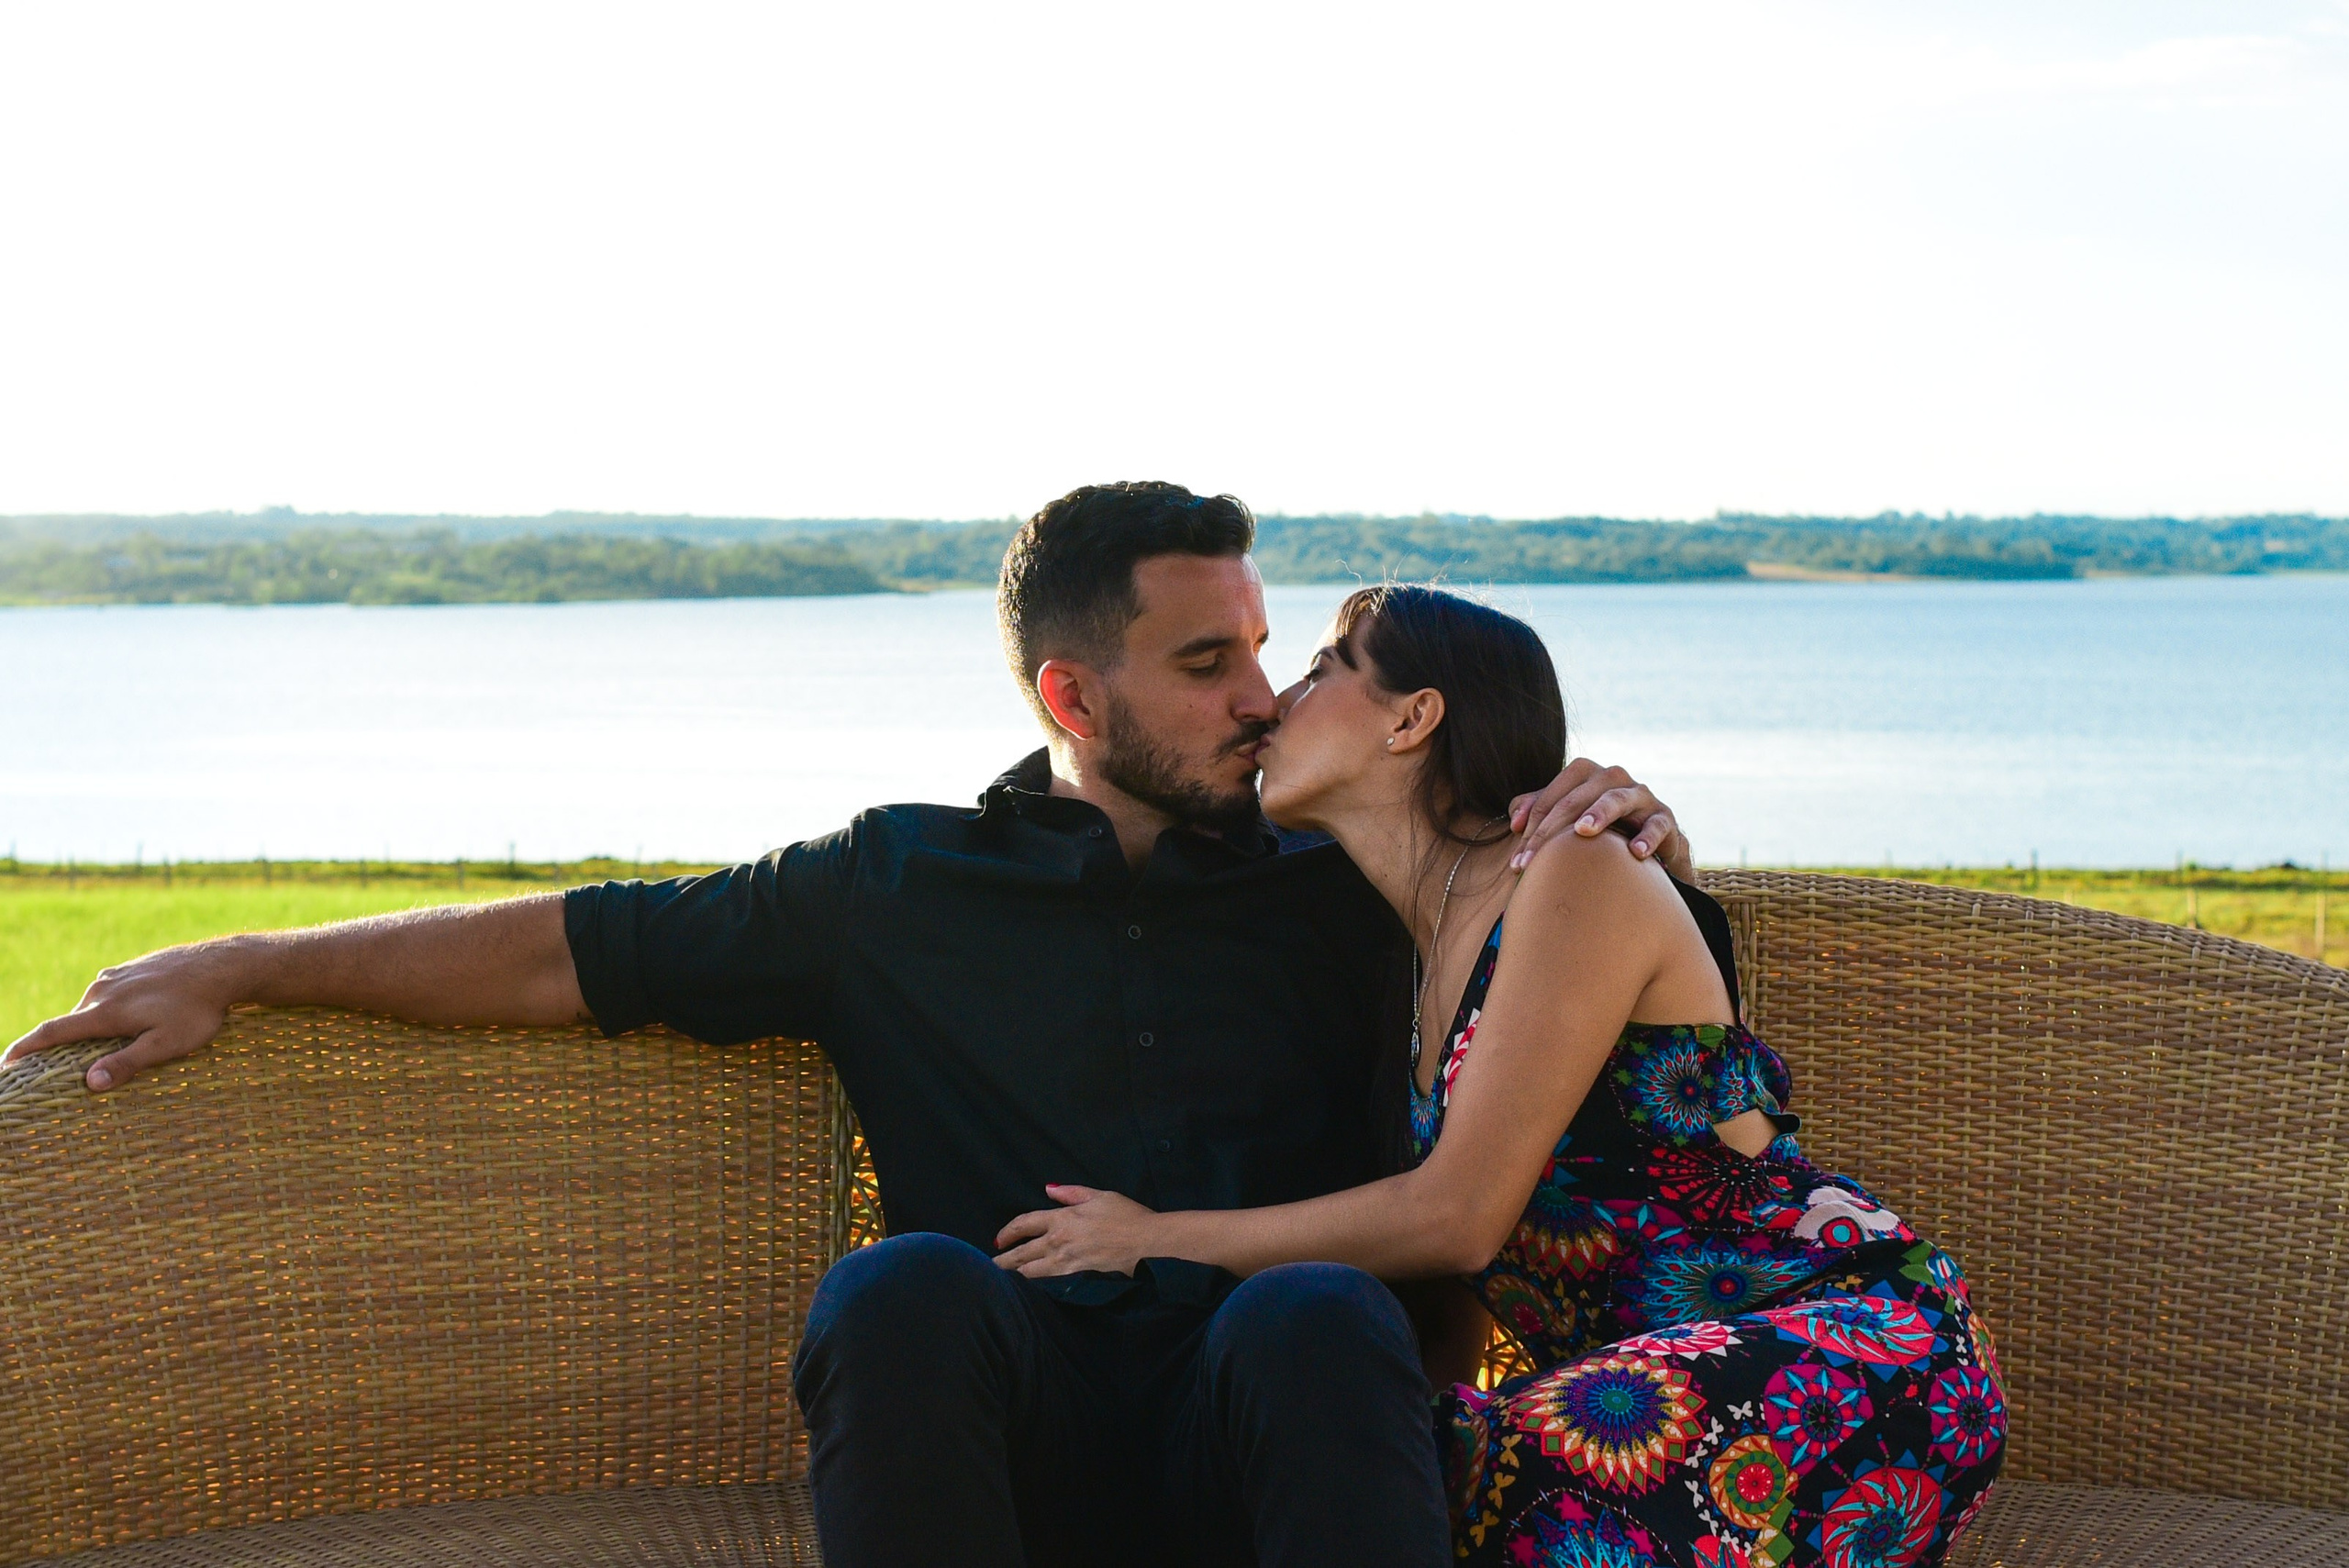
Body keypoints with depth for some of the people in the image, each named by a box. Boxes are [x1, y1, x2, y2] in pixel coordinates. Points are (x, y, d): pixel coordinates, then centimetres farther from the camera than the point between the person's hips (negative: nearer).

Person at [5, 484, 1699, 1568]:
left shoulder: (1342, 878, 18)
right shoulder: (902, 885, 16)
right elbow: (581, 944, 16)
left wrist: (1620, 809, 5)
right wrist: (241, 968, 14)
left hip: (1266, 1431, 0)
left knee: (1319, 1311, -34)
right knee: (903, 1286, -33)